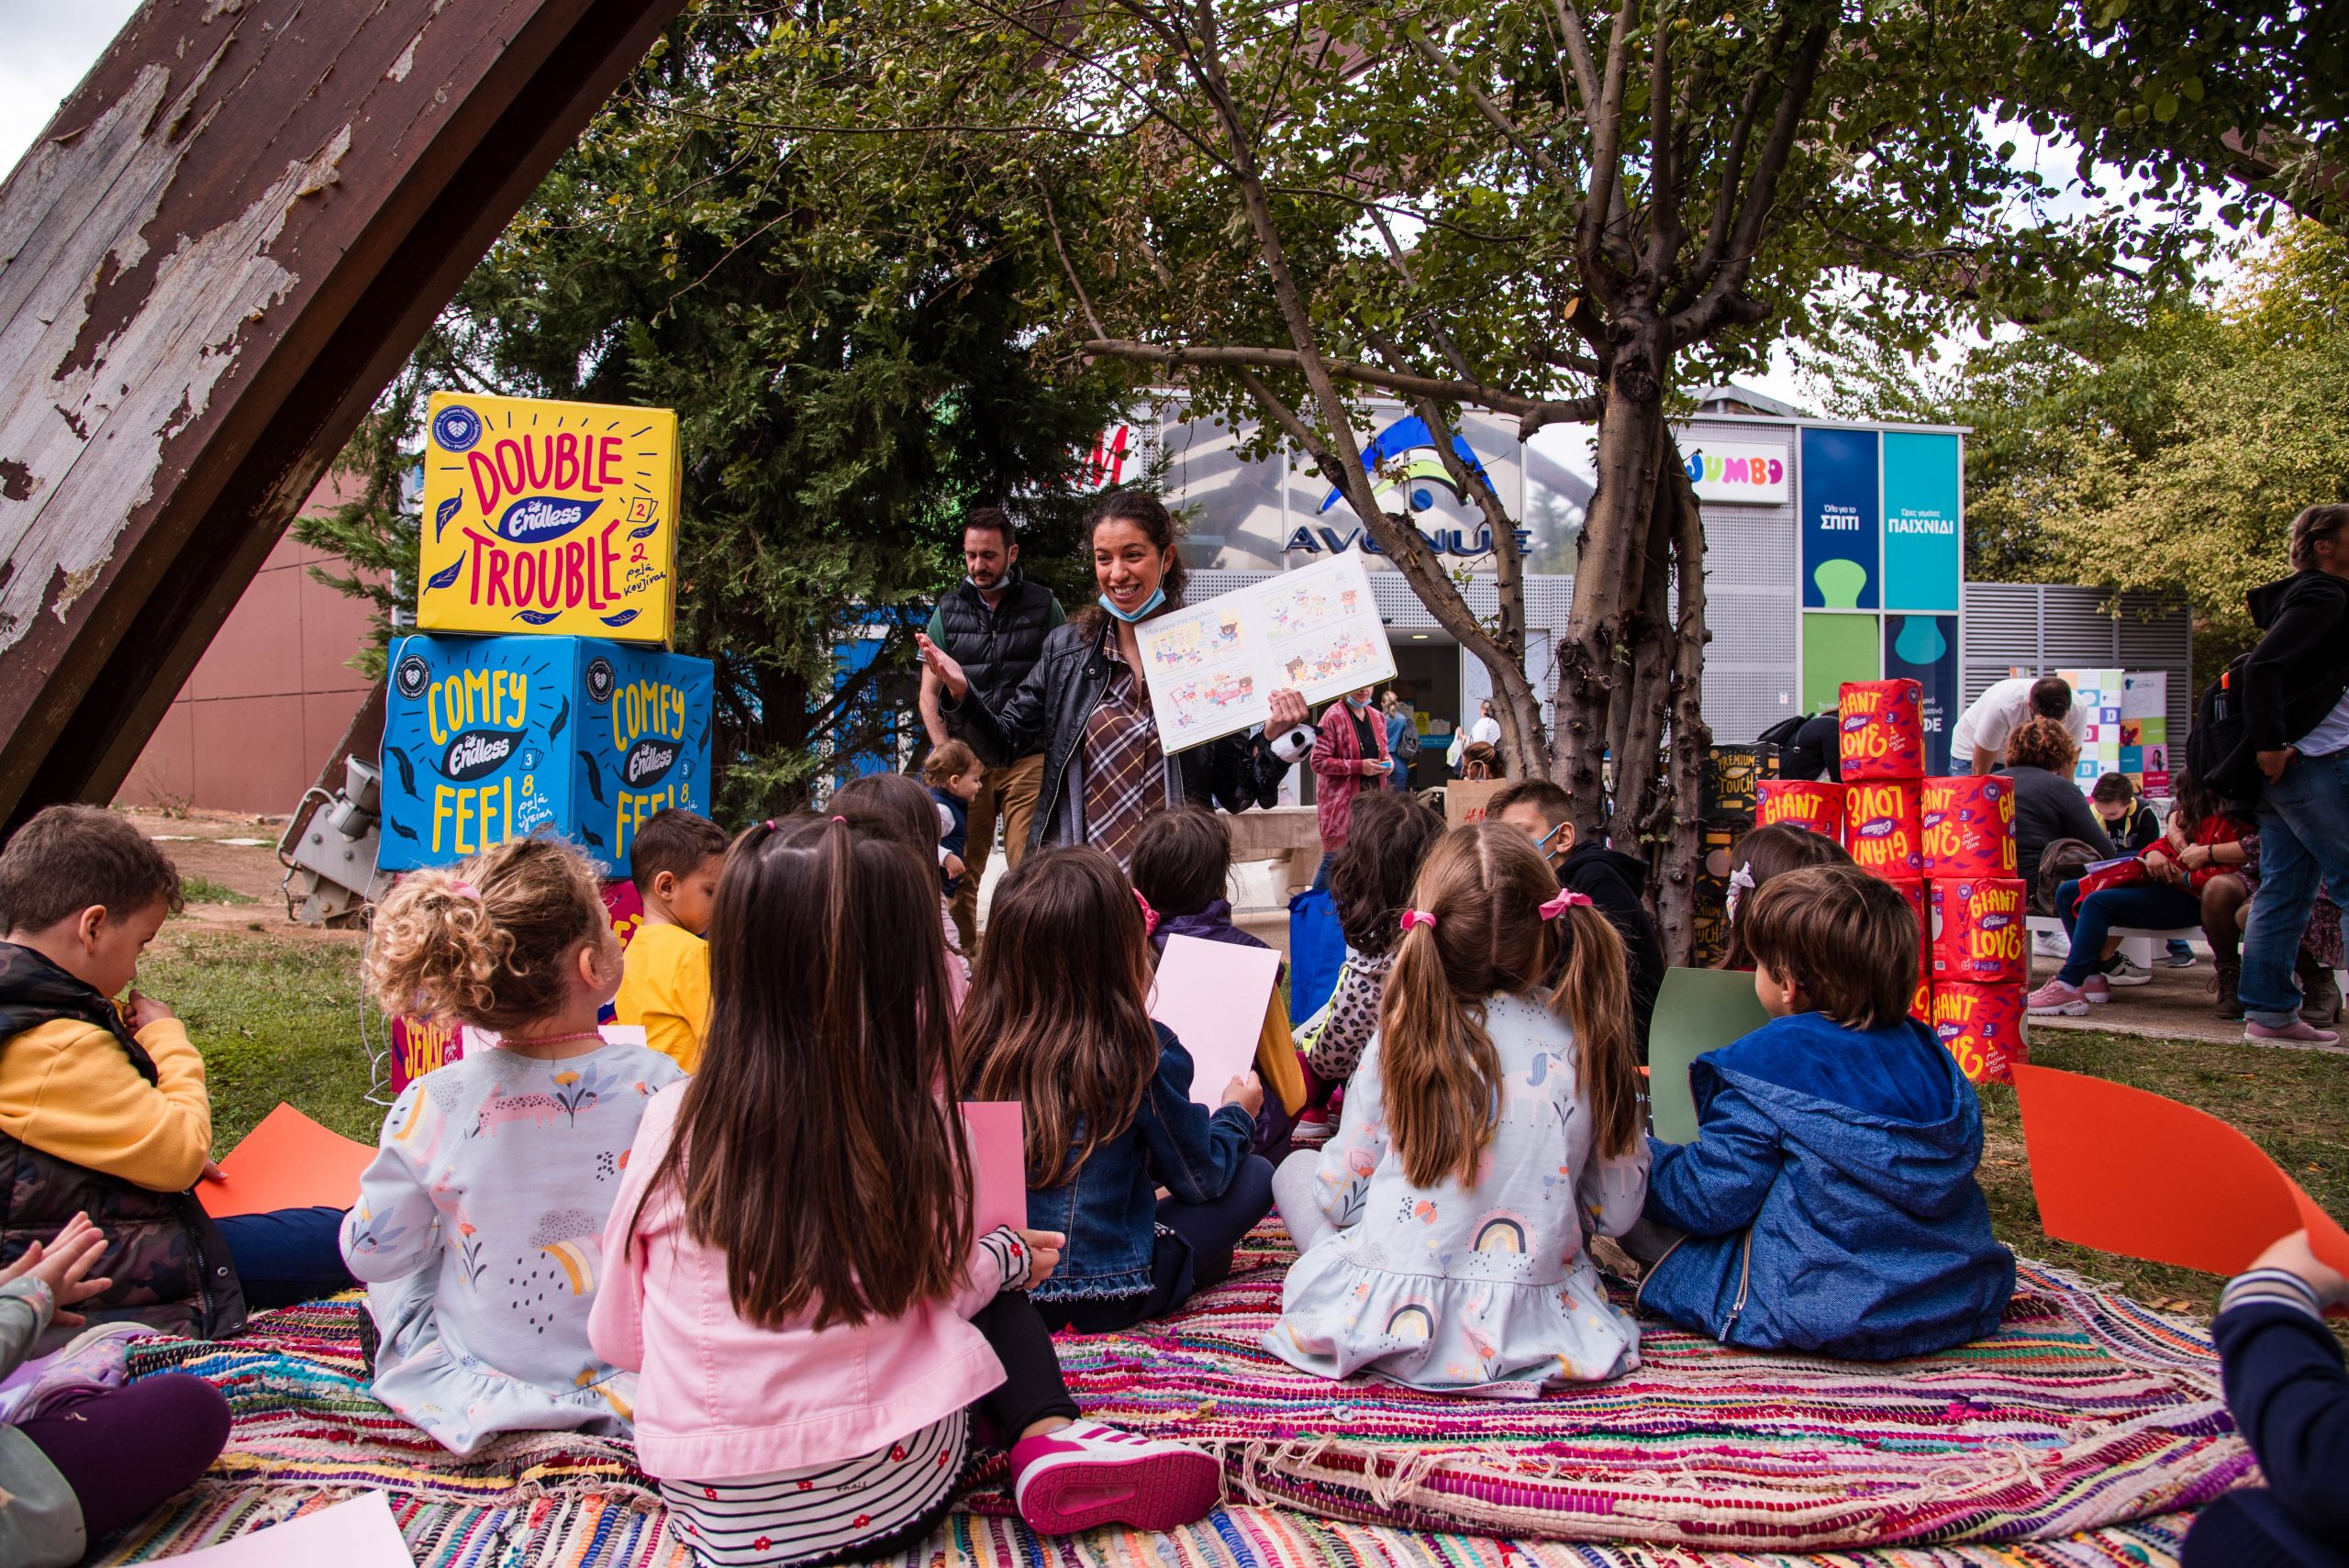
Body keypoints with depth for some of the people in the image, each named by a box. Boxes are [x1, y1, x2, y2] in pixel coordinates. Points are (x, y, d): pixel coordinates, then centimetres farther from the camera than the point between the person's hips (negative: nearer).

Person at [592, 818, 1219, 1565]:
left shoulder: (674, 1125, -9)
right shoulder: (911, 1123, -13)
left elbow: (618, 1339, 2)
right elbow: (952, 1287, 1)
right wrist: (1009, 1254, 22)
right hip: (892, 1494, -2)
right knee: (995, 1292, 24)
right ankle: (1049, 1440, 1)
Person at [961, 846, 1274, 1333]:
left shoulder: (973, 1046, -9)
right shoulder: (1145, 1054, -19)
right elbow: (1202, 1179, -3)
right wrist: (1236, 1115, 17)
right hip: (1106, 1300, -5)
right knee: (1255, 1176, 9)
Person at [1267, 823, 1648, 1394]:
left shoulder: (1402, 1036, -13)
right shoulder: (1591, 1037, -8)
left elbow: (1338, 1196, -5)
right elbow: (1616, 1213, 0)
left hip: (1389, 1324, -2)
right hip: (1530, 1332, 3)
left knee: (1296, 1167, 20)